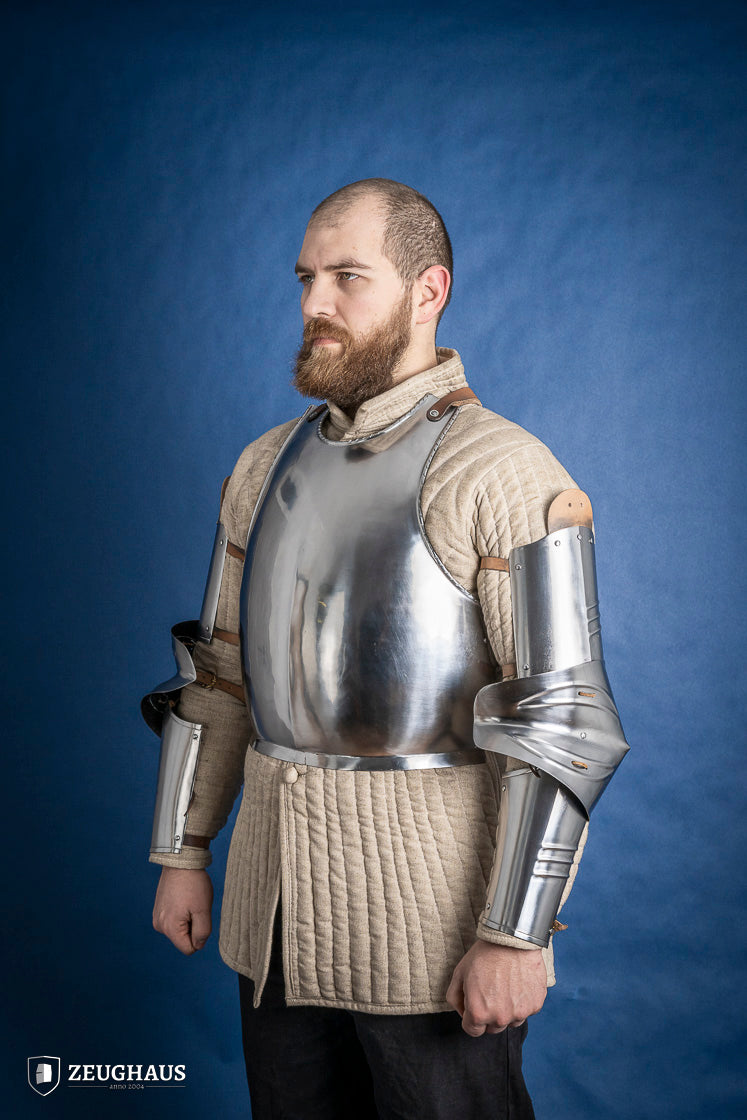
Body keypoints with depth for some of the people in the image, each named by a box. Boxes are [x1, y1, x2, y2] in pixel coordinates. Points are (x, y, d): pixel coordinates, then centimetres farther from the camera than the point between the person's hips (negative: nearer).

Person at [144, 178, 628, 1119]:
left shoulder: (503, 473, -14)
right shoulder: (269, 465, 8)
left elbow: (563, 718, -17)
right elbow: (220, 671, 12)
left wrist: (516, 934, -18)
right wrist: (182, 854, 10)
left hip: (433, 910, -6)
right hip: (280, 899, 6)